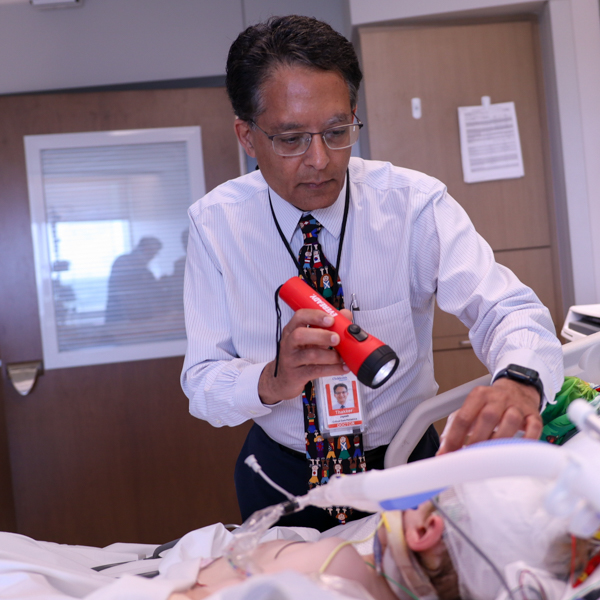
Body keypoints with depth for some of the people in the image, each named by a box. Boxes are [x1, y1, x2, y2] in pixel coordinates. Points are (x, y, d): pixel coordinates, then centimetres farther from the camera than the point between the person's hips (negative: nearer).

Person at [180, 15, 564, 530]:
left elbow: (508, 310, -21)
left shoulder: (413, 202, -13)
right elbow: (203, 383, -13)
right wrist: (273, 380, -34)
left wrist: (518, 382, -44)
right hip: (283, 474, 1)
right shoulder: (216, 222, -11)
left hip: (406, 464, 0)